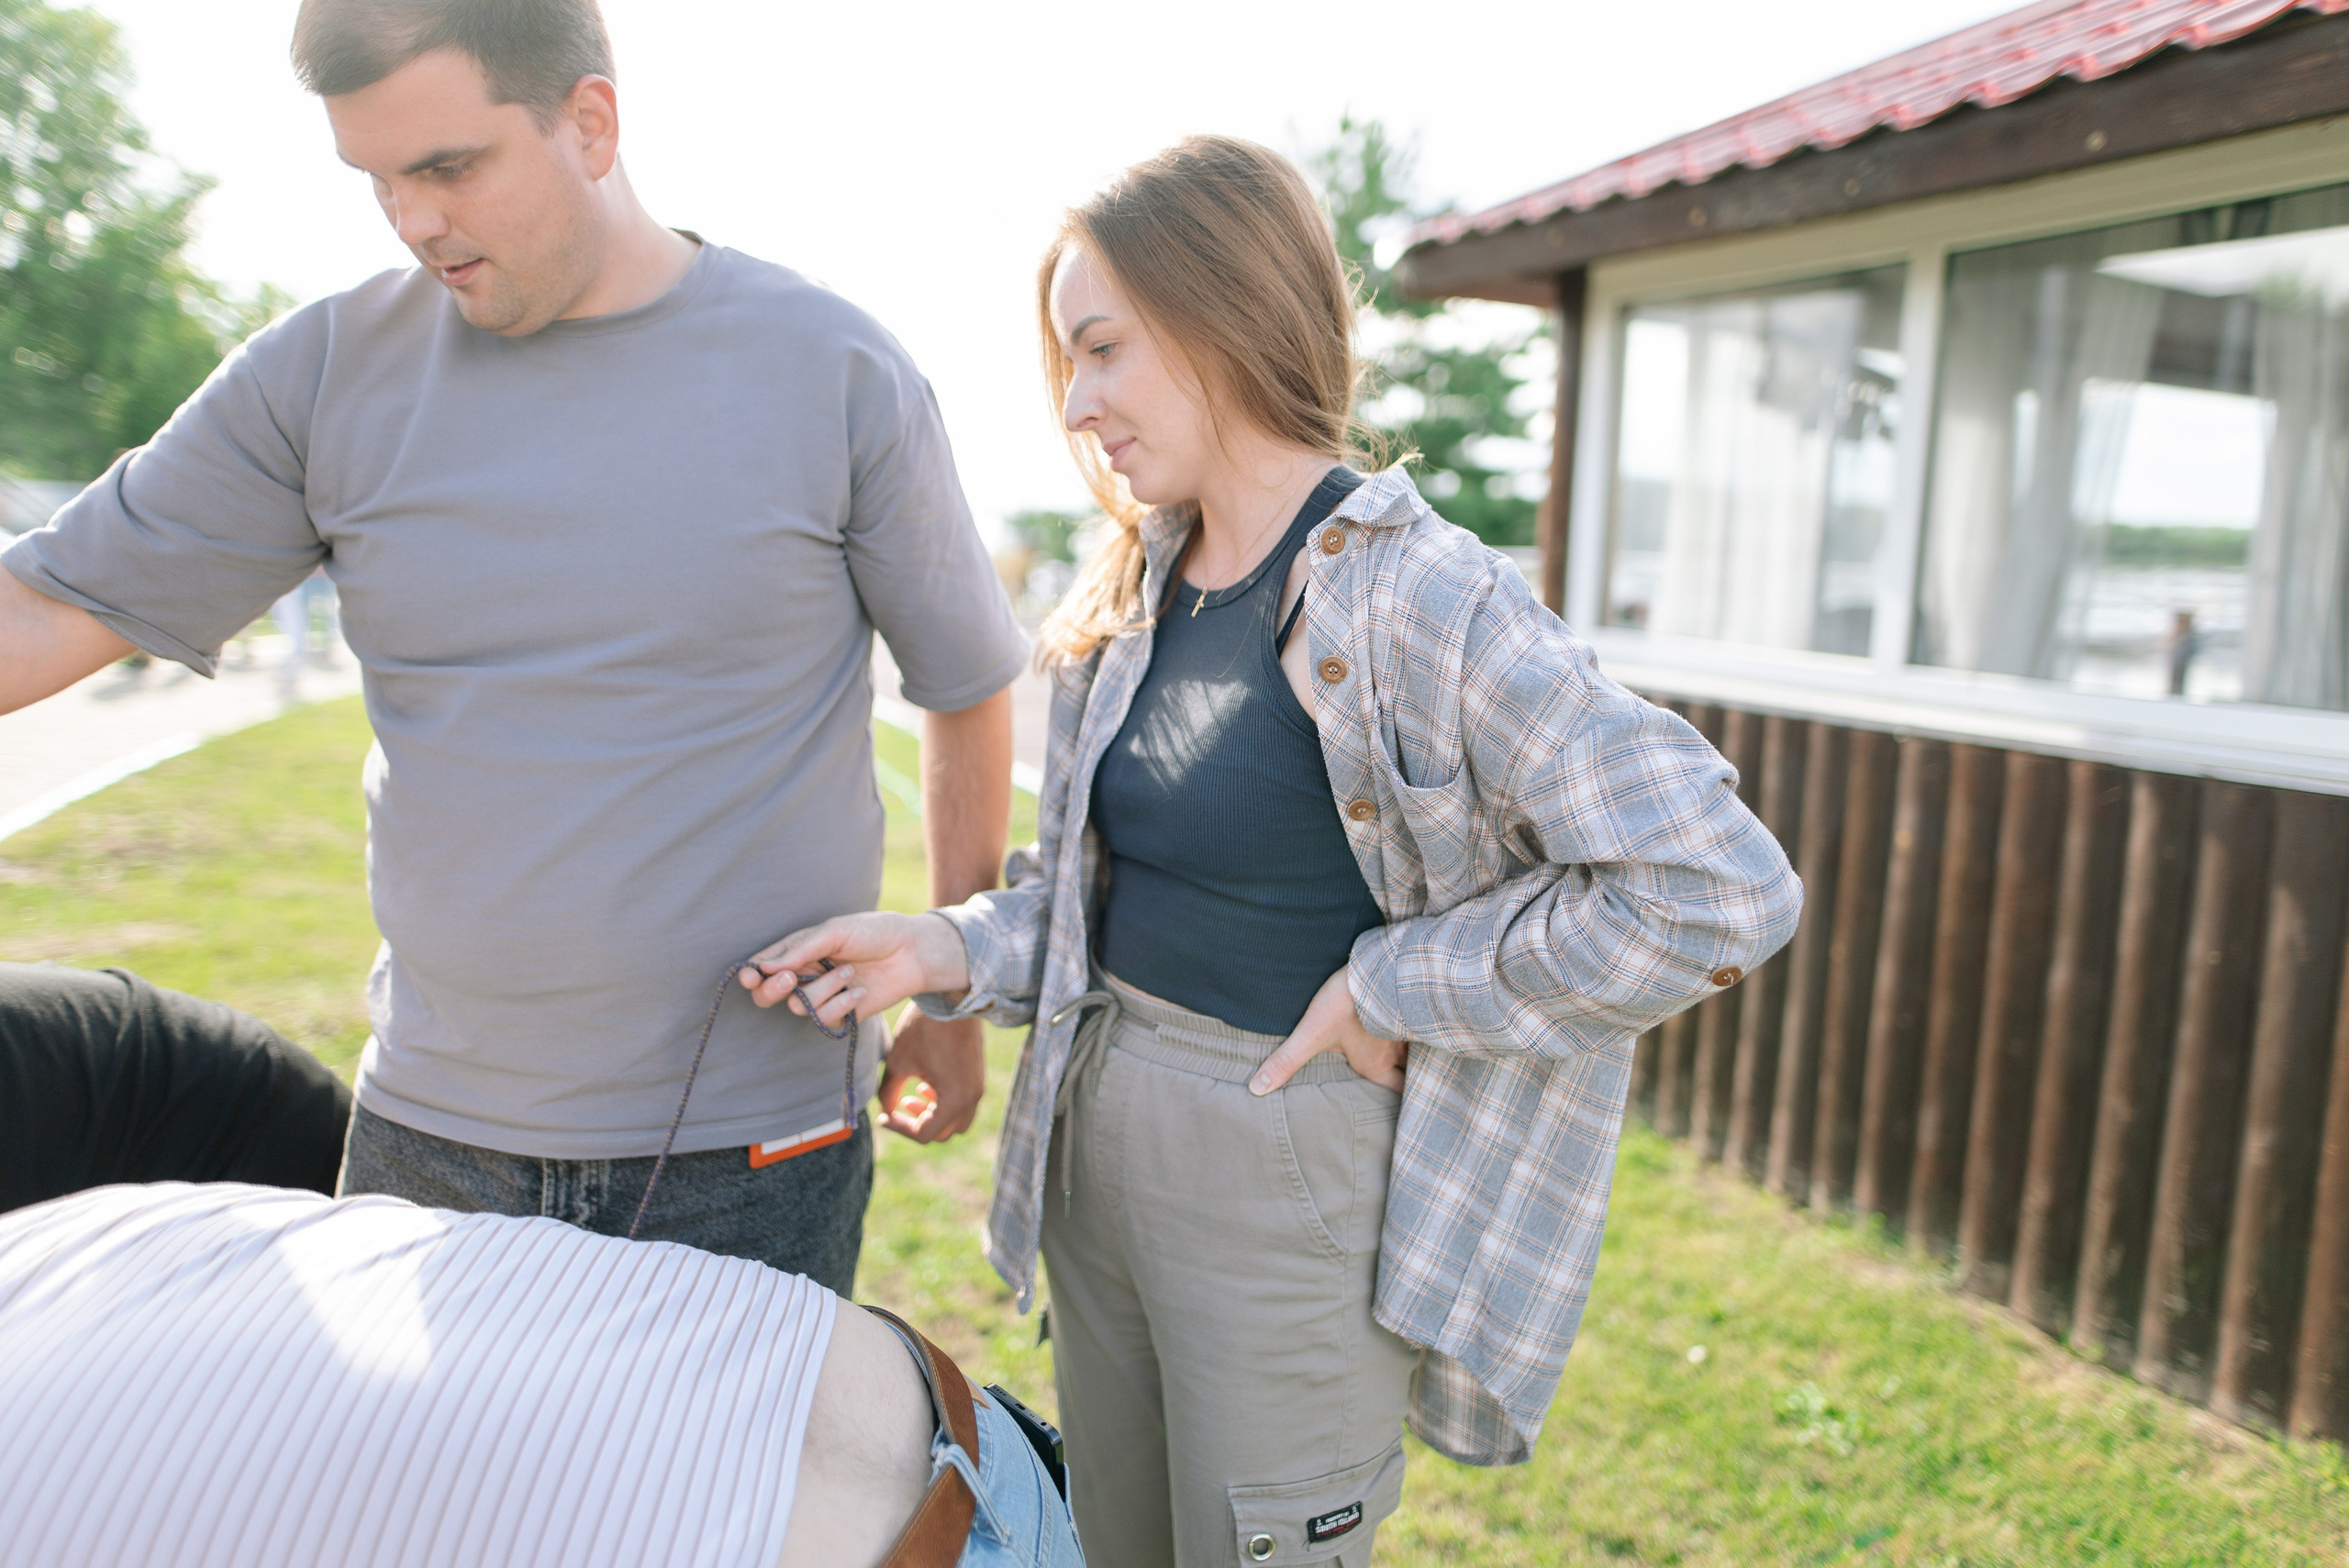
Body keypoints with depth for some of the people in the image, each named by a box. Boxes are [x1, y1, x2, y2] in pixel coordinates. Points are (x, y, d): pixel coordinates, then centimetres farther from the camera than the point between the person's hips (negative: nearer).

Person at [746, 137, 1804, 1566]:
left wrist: (1393, 989, -18)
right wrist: (950, 953, -6)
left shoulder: (1419, 599, -18)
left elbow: (1719, 888, -23)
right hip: (1099, 1139, 7)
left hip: (1298, 1172, -7)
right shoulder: (1134, 594, 5)